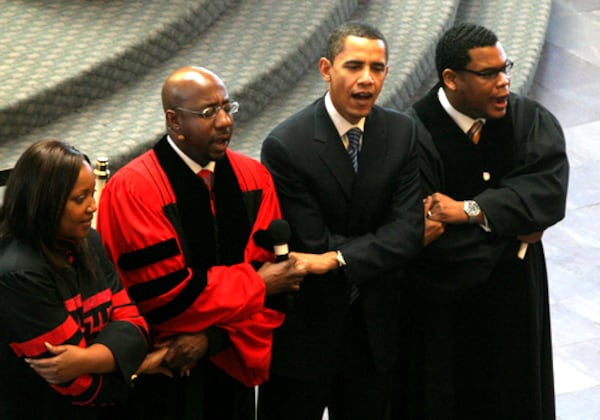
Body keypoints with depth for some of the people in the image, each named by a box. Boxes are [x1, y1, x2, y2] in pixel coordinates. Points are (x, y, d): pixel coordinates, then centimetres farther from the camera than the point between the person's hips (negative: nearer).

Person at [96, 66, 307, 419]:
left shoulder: (254, 178, -1)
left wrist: (213, 336, -16)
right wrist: (257, 285, -12)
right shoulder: (132, 190, -17)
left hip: (232, 363, 5)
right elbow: (166, 293, -19)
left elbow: (269, 267, -3)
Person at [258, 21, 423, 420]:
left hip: (374, 324, 4)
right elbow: (315, 245, -20)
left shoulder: (403, 132, -5)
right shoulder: (286, 145, -19)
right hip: (304, 326, -4)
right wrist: (381, 242, -13)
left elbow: (408, 231, -13)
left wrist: (340, 260, -25)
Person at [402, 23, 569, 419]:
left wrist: (469, 210, -30)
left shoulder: (531, 120, -7)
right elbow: (426, 242, -25)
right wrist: (512, 235, -15)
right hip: (442, 312, -3)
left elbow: (549, 194, -23)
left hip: (515, 300, 3)